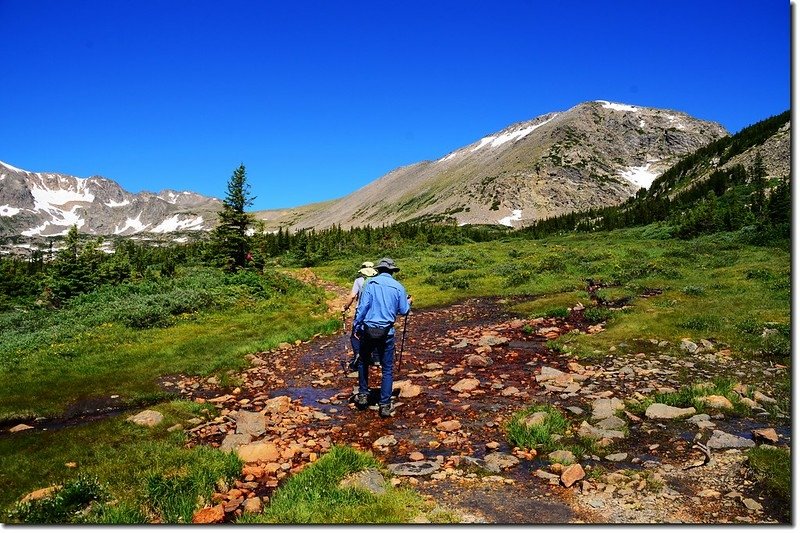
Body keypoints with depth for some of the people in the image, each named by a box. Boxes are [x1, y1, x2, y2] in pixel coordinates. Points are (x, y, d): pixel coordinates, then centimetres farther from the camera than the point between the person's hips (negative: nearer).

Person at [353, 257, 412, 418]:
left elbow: (362, 305, -9)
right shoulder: (398, 287, 1)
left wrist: (356, 325, -1)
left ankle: (363, 395, 25)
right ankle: (384, 405, 8)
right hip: (387, 332, 0)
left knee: (363, 362, 22)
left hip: (368, 330, 0)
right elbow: (403, 311, 4)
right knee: (387, 369, 9)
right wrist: (408, 302, 25)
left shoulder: (371, 282, -2)